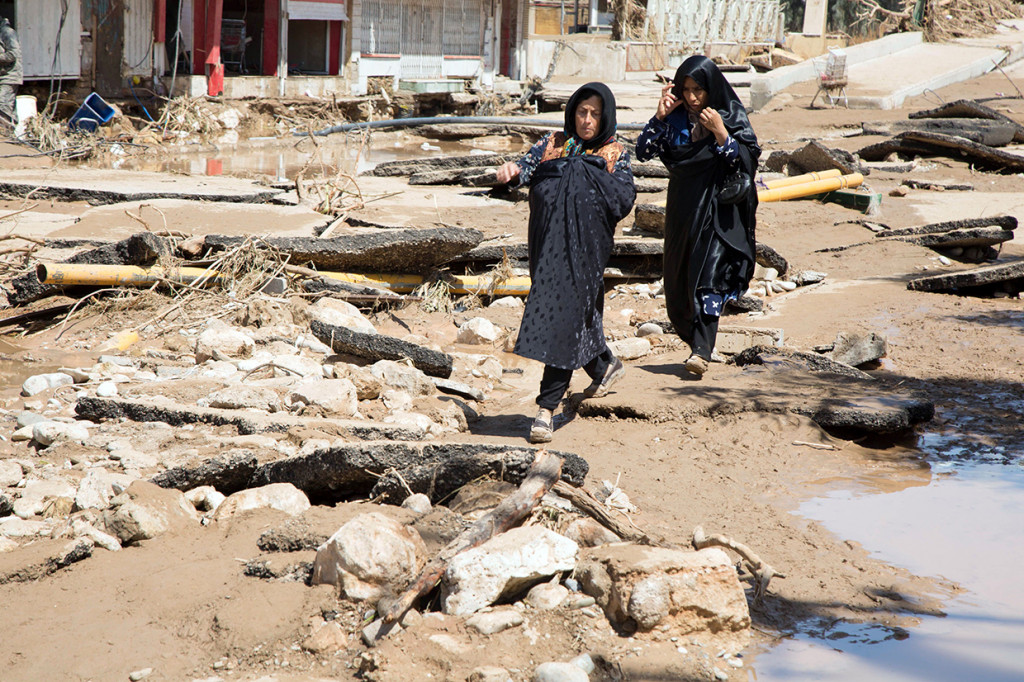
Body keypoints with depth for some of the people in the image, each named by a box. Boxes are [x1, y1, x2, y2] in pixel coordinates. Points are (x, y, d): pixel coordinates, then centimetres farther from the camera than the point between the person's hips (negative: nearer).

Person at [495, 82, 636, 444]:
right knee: (568, 315, 14)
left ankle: (547, 407, -13)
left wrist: (589, 169, -11)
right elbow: (527, 167, -3)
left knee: (567, 316, -12)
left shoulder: (615, 156, 6)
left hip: (584, 249, -4)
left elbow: (625, 200, -8)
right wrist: (513, 170, -25)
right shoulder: (553, 144, 13)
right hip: (548, 246, 4)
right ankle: (605, 366, 43)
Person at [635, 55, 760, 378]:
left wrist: (720, 133, -23)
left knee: (707, 277, -17)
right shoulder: (675, 118, 3)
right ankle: (698, 343, 25)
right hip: (683, 209, 5)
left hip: (719, 209, -4)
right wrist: (660, 116, -12)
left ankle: (701, 351, -24)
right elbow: (643, 152, -2)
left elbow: (747, 161, -11)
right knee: (678, 284, 7)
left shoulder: (732, 115, -5)